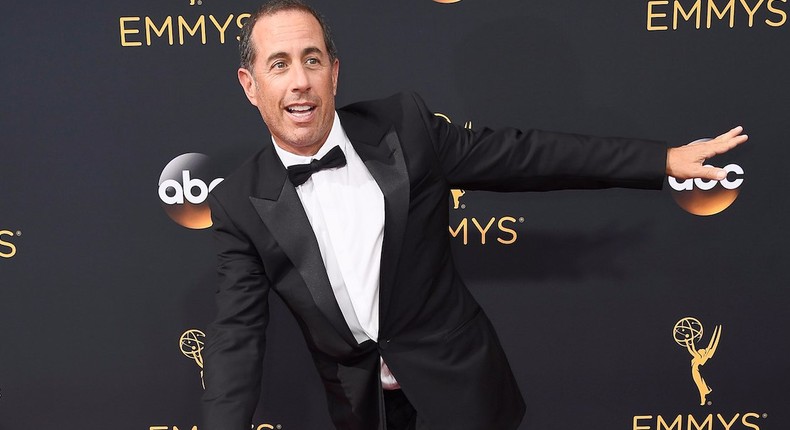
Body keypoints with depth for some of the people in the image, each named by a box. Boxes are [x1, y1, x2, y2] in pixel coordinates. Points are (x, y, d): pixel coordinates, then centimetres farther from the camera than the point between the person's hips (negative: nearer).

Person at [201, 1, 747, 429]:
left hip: (456, 383, -1)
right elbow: (238, 335, -9)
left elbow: (523, 154, -6)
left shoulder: (404, 125, -12)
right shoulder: (240, 203, -9)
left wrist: (663, 159, -4)